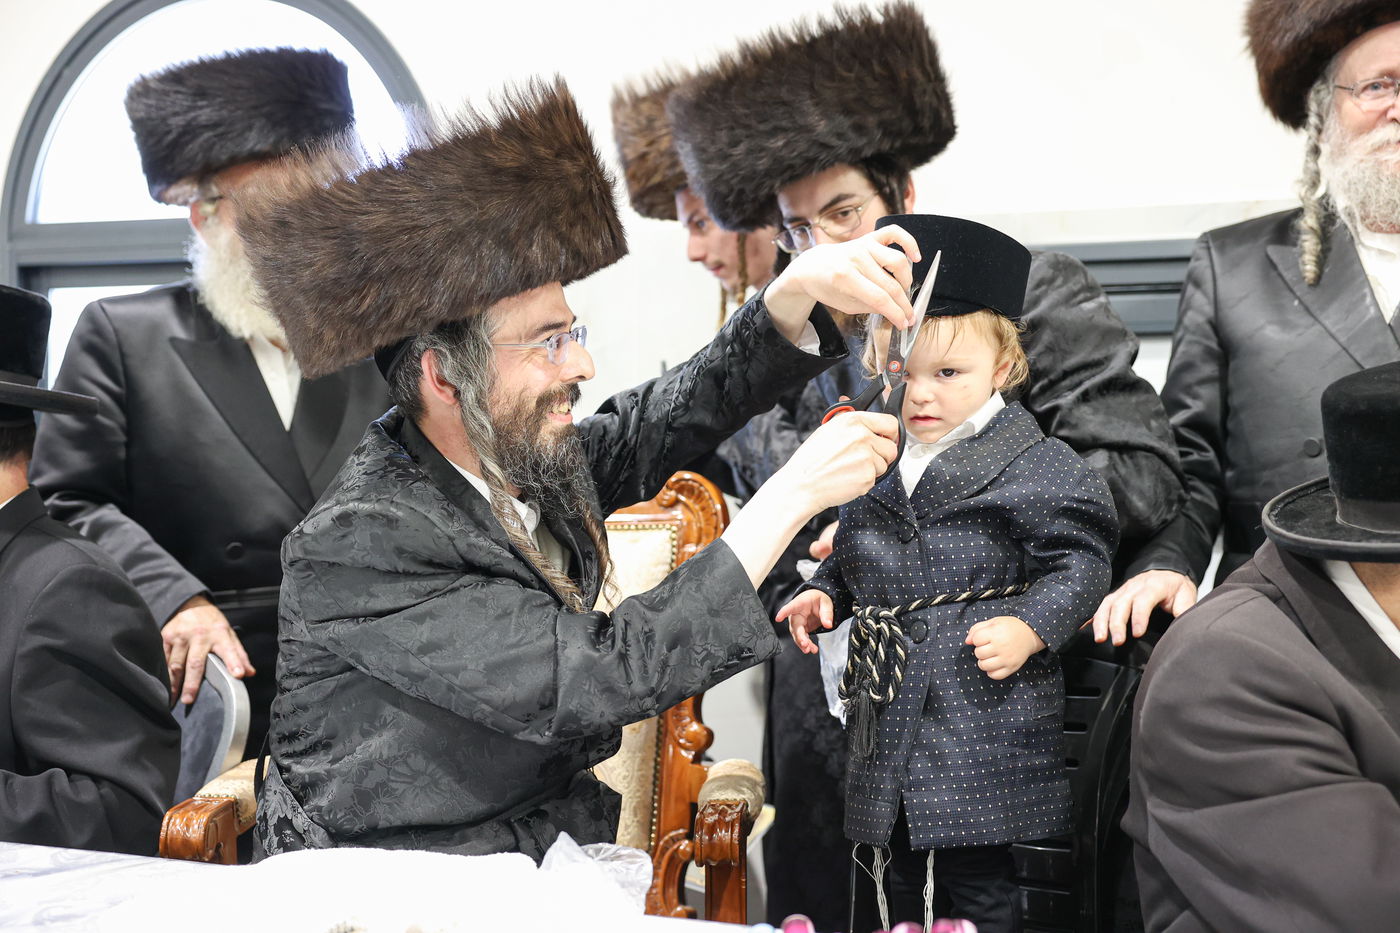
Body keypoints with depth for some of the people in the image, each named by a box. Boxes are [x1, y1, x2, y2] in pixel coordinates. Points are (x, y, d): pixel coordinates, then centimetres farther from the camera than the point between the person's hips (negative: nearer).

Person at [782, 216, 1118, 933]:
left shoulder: (1034, 466, -8)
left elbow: (1080, 562, -8)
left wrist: (1029, 627, -21)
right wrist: (822, 593, 6)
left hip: (981, 711, -6)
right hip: (891, 709, 6)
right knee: (901, 871, 16)